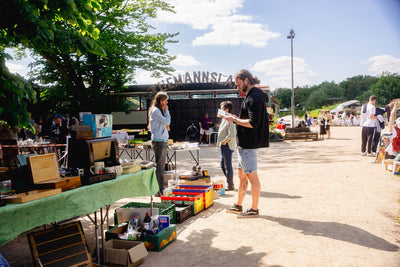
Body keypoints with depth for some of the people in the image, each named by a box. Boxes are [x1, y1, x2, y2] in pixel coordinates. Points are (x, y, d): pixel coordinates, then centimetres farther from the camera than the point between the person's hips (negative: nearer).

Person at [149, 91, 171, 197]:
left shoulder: (159, 110, 18)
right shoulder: (155, 111, -11)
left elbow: (167, 122, 18)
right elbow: (167, 122, -14)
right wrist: (166, 110, -6)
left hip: (163, 140, 10)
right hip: (158, 141, -10)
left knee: (161, 167, 13)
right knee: (159, 167, -6)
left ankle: (161, 189, 20)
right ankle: (159, 191, -2)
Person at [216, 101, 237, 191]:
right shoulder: (224, 119, 15)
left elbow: (231, 135, -24)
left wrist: (224, 142, -15)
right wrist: (221, 143, 14)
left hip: (227, 146, -11)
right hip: (224, 146, 11)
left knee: (228, 166, -3)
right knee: (222, 165, 17)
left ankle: (230, 186, 8)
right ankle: (230, 183, 26)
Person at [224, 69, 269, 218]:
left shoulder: (254, 98, -16)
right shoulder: (250, 97, 16)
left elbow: (253, 123, -24)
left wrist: (235, 120, -16)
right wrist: (236, 118, 10)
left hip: (249, 143, -11)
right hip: (244, 143, 11)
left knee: (252, 176, -1)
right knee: (242, 174, 16)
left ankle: (254, 209, 10)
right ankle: (238, 206, 27)